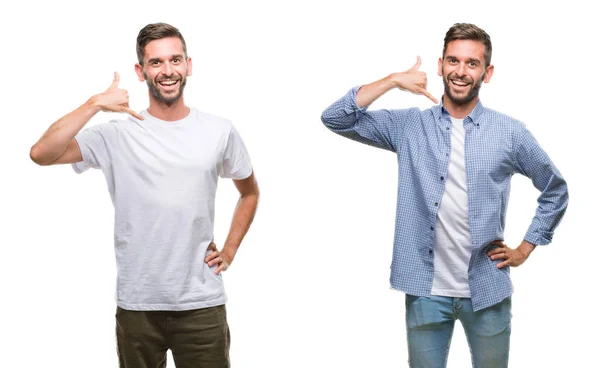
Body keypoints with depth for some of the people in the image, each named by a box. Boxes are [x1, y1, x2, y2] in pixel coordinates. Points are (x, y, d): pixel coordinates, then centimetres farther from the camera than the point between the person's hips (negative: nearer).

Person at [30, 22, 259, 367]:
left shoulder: (219, 131, 2)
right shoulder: (117, 135, -4)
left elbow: (250, 192, 18)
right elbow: (41, 154, -18)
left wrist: (229, 250, 8)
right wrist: (95, 103, -21)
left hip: (203, 303, 1)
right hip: (137, 304, -1)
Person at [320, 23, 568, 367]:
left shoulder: (510, 132, -1)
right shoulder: (409, 126, 0)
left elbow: (556, 190, 12)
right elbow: (335, 119, -8)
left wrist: (525, 249, 6)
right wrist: (393, 80, -15)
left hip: (487, 290, 0)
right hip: (425, 291, 0)